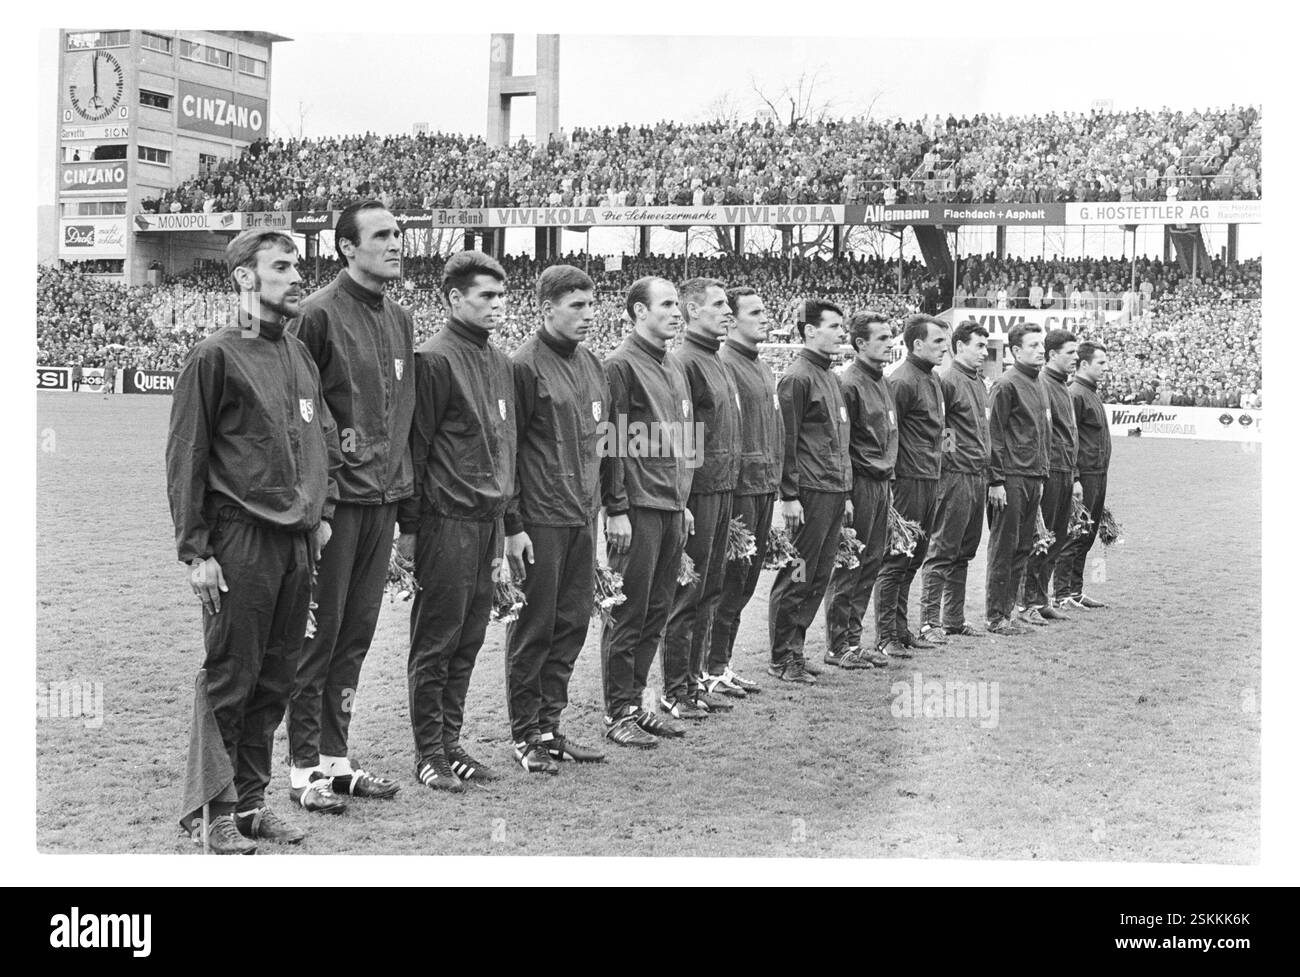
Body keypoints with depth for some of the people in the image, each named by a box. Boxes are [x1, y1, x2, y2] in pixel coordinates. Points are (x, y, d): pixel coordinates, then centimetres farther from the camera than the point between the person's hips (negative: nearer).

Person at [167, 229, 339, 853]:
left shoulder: (299, 354, 15)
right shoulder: (214, 357, -5)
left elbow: (325, 438, 23)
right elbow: (185, 459, -7)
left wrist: (322, 512, 12)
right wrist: (195, 550, -11)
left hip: (298, 541, 6)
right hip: (241, 539, -6)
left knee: (275, 679, 10)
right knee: (229, 679, -3)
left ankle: (250, 799, 19)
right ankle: (210, 810, 6)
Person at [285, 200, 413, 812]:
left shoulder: (399, 321, 14)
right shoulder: (320, 314, -9)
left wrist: (405, 490, 15)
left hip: (384, 499, 7)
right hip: (335, 498, -7)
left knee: (357, 632, 12)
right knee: (320, 633, 0)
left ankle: (335, 757, 22)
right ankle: (305, 767, 9)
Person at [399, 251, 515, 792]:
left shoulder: (500, 363, 15)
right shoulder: (434, 359, -9)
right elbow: (415, 445, -11)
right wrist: (409, 525, -12)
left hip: (488, 519, 8)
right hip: (446, 519, -7)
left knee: (468, 640, 11)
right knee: (436, 640, 0)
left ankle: (450, 743, 19)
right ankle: (429, 753, 7)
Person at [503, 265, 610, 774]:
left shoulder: (591, 364, 13)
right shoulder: (526, 364, -9)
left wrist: (597, 504, 15)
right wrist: (512, 524, -14)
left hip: (582, 518, 7)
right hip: (539, 521, -7)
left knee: (572, 624, 10)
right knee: (533, 627, 0)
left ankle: (550, 725, 19)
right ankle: (526, 735, 9)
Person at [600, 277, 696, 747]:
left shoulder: (673, 369, 17)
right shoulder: (622, 365, -8)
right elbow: (610, 442, -13)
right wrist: (616, 509, -16)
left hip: (672, 507, 8)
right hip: (638, 509, -8)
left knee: (656, 613, 11)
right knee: (628, 614, -3)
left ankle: (636, 701, 19)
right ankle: (619, 713, 4)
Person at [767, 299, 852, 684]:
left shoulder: (830, 378, 19)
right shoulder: (797, 378, -10)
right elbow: (786, 441, -14)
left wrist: (846, 492, 21)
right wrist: (789, 495, -17)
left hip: (834, 492, 9)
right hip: (809, 493, -9)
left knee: (818, 577, 11)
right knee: (797, 577, -4)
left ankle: (794, 649, 18)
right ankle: (783, 659, 3)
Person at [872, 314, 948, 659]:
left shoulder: (933, 379, 17)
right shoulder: (902, 381, -13)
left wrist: (936, 476, 19)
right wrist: (889, 483, -17)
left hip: (929, 480, 9)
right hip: (908, 480, -9)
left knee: (912, 560, 13)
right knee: (895, 560, -4)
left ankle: (901, 630, 21)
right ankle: (886, 637, 0)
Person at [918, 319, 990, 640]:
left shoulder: (979, 381, 17)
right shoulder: (947, 379, -11)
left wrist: (987, 472, 18)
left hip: (978, 476, 9)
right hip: (955, 475, -9)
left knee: (965, 551, 13)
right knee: (942, 551, -5)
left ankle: (954, 617, 21)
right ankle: (930, 621, -1)